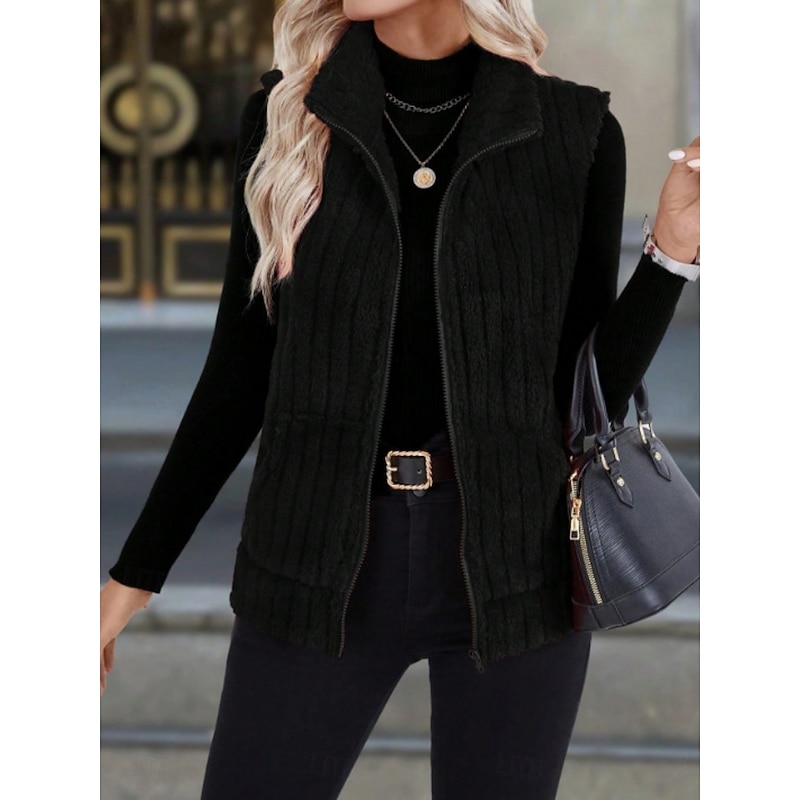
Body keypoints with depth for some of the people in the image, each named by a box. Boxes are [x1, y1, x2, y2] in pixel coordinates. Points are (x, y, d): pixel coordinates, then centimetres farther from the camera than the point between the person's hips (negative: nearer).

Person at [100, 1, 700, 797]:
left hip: (511, 560, -1)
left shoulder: (574, 134, -2)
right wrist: (135, 573, 6)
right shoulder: (284, 115, 1)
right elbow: (241, 371, 6)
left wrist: (673, 249, -12)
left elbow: (588, 392, 2)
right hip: (320, 560, 1)